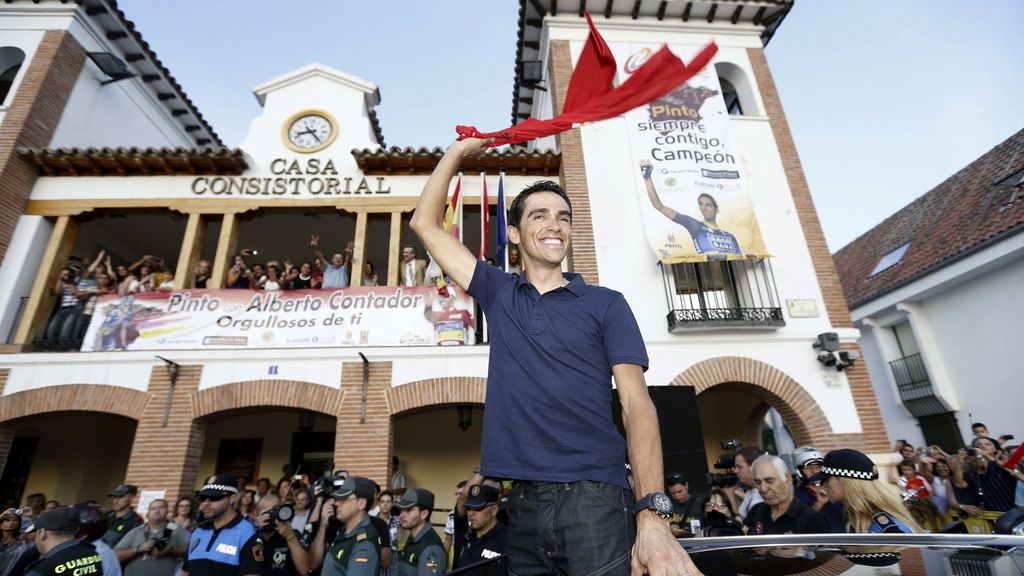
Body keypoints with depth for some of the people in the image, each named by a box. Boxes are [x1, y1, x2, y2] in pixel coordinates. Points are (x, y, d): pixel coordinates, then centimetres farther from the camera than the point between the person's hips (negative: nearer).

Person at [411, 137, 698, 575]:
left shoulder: (605, 303, 3)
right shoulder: (498, 294, 10)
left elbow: (636, 403, -5)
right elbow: (425, 224, 14)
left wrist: (652, 511, -16)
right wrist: (457, 152, 15)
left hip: (593, 497, -2)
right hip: (524, 502, 3)